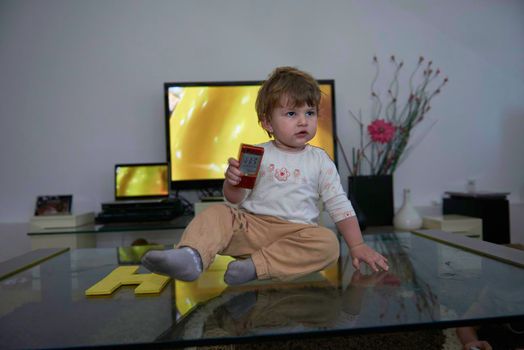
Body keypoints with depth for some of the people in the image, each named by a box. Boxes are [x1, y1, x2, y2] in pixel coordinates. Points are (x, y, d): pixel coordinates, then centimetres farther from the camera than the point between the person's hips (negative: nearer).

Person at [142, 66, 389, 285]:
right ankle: (190, 256, -42)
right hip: (251, 224, 1)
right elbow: (236, 200, 6)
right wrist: (232, 183, -18)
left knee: (328, 243, -29)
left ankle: (256, 265, -32)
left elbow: (339, 205, 7)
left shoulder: (320, 160, 6)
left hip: (297, 231, 0)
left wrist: (357, 246, 0)